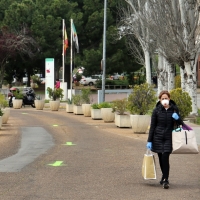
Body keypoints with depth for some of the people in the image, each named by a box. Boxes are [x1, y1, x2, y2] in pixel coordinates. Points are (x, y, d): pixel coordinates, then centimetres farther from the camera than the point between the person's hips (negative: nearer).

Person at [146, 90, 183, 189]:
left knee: (165, 158, -11)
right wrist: (149, 141, -1)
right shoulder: (157, 110, -1)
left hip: (168, 137, -1)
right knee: (161, 158, 7)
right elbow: (152, 126, 2)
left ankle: (165, 180, -2)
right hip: (158, 137, 1)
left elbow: (180, 123, 9)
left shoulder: (174, 109, 1)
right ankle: (165, 176, 27)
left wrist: (177, 118, -15)